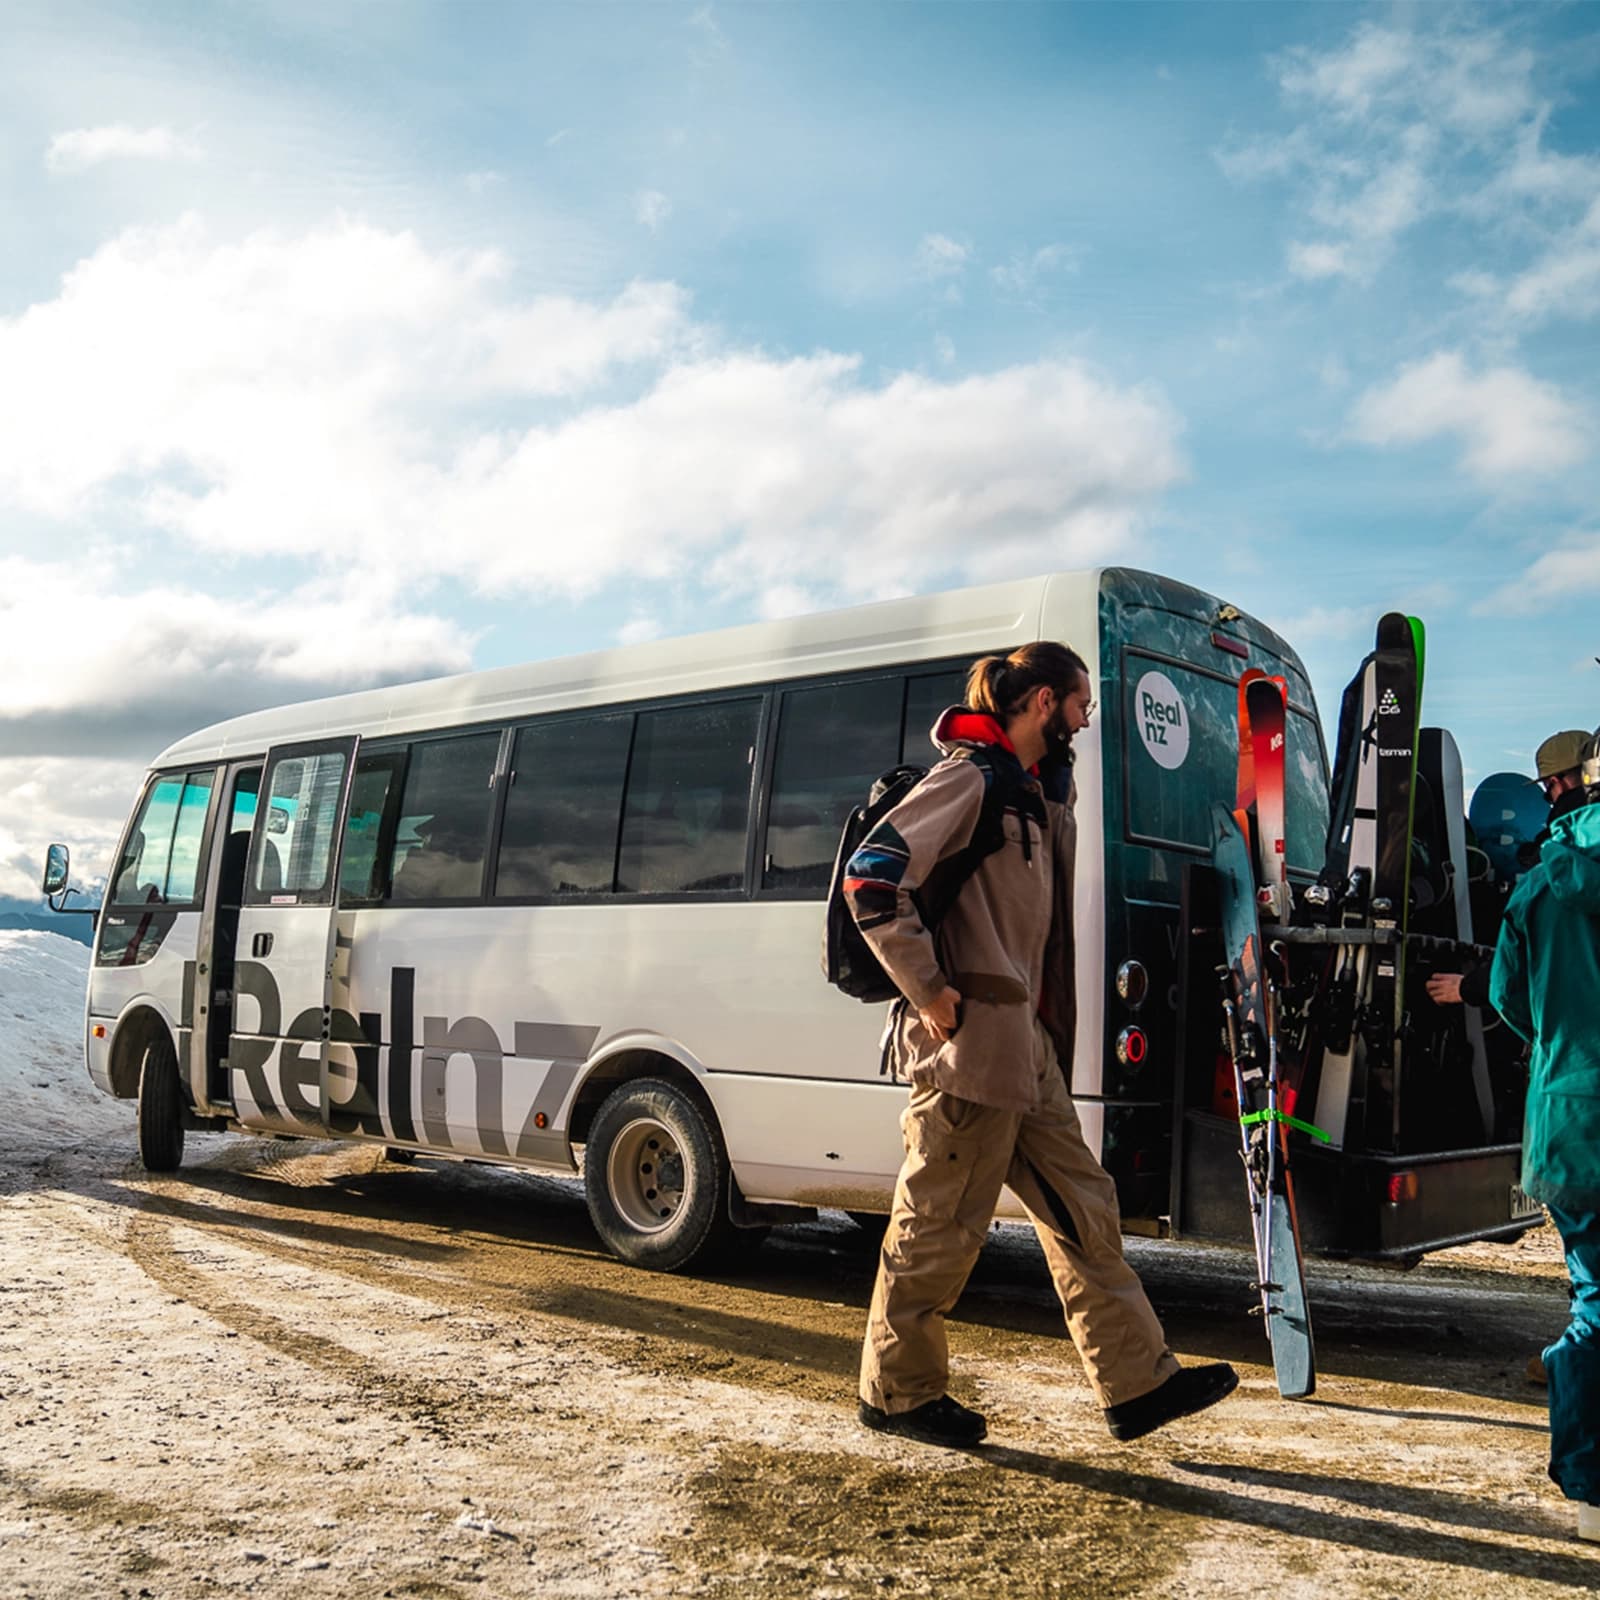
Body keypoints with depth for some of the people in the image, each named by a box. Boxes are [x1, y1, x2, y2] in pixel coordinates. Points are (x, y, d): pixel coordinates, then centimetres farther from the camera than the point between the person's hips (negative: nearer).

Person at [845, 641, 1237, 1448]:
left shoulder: (1034, 792, 18)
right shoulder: (969, 779, -11)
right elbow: (871, 878, -21)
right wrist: (929, 993, -20)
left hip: (1026, 1041, 10)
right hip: (970, 1041, -10)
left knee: (1082, 1208, 11)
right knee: (941, 1223, 1)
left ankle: (1137, 1382, 18)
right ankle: (896, 1388, 16)